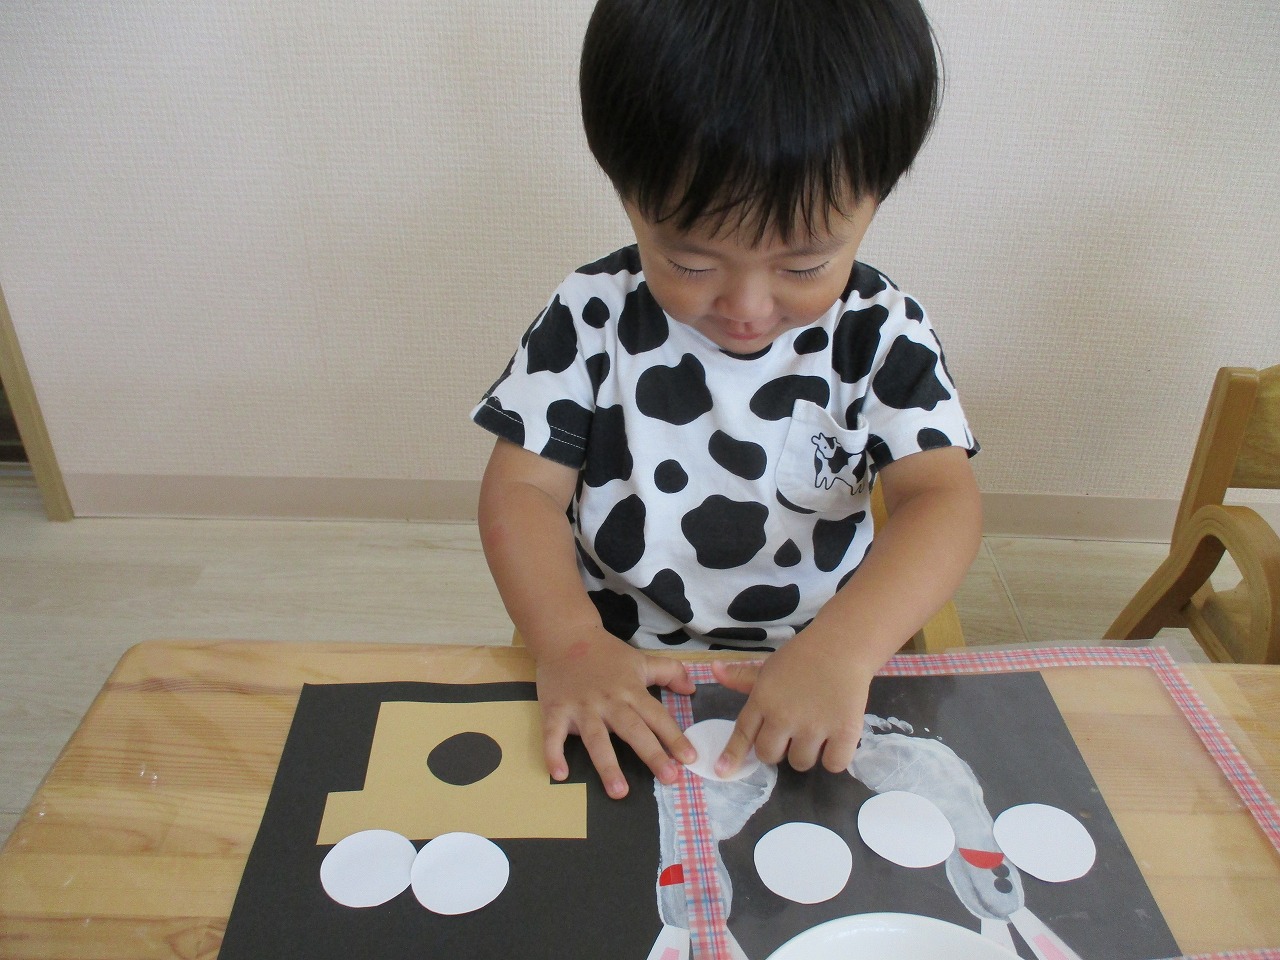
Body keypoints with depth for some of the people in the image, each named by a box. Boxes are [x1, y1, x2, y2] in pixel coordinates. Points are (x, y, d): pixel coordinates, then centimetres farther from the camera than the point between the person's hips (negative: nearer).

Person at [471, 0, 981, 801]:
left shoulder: (882, 336, -6)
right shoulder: (593, 319, -7)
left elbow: (944, 498, -15)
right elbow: (523, 489, -7)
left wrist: (844, 647, -33)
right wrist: (571, 643, -24)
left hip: (818, 678, 1)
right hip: (623, 678, 0)